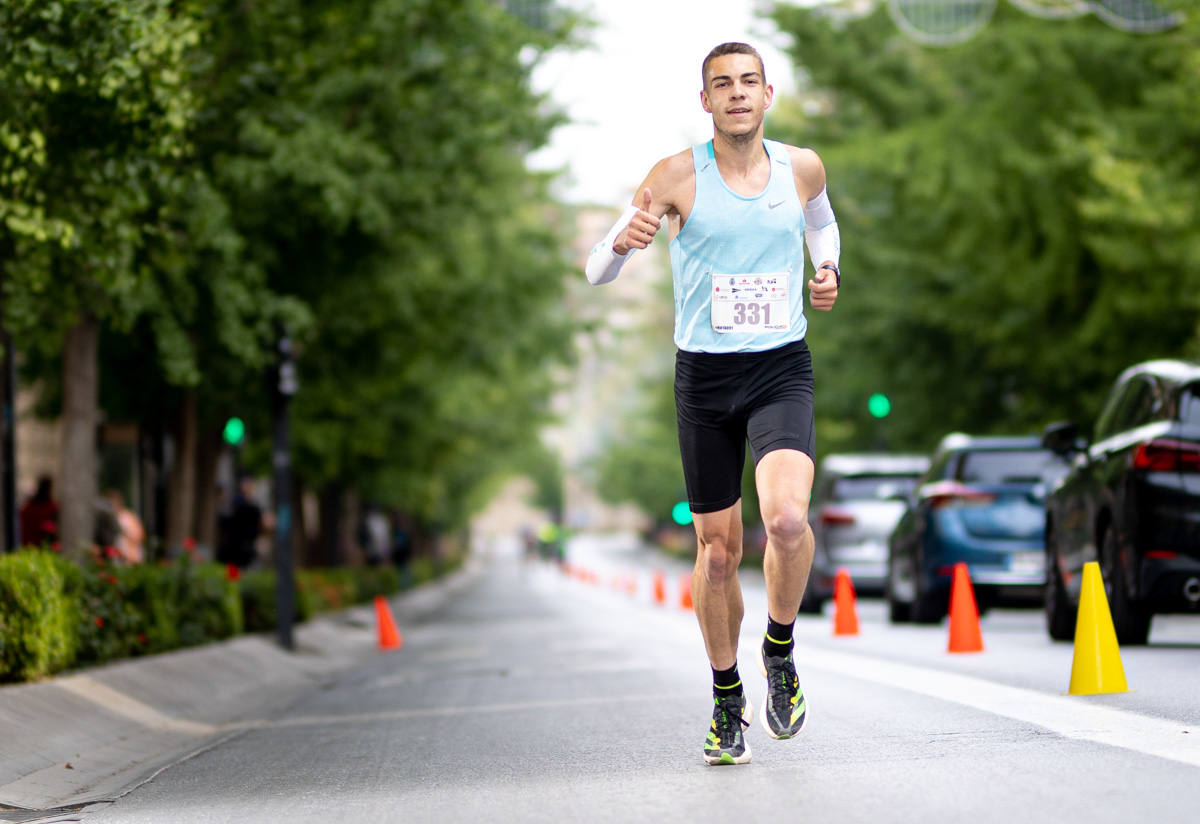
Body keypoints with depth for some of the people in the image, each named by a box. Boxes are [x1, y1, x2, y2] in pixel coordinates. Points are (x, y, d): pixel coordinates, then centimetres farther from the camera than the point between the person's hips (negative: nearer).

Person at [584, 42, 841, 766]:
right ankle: (728, 702, 27)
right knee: (718, 550, 6)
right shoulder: (679, 176, -5)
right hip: (704, 377, 0)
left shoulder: (802, 167, 3)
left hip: (783, 368, 0)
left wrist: (830, 271, 7)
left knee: (787, 517, -25)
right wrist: (624, 241, -30)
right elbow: (597, 271, -7)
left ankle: (779, 650, 3)